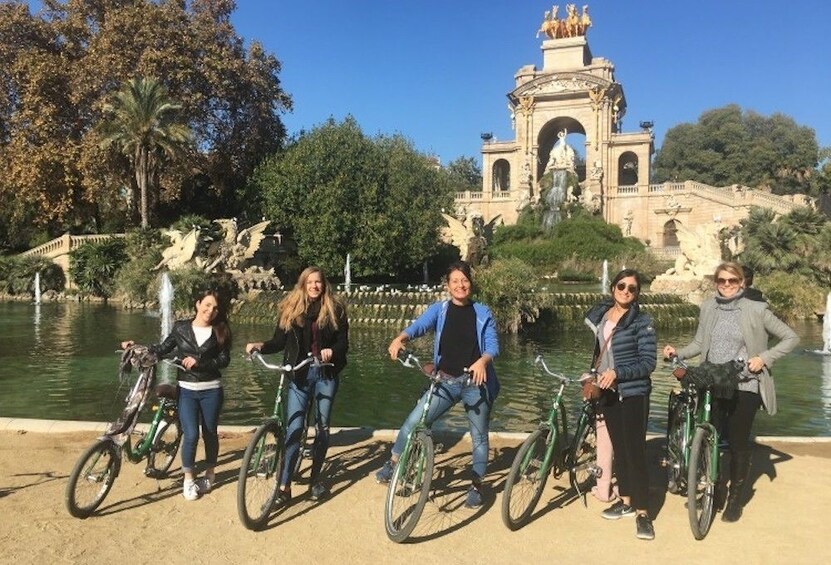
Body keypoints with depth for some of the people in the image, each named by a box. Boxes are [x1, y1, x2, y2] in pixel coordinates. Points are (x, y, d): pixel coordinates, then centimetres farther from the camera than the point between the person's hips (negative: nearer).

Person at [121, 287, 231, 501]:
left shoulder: (219, 331, -2)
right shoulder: (181, 327, 0)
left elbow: (224, 359, -7)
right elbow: (163, 349, 8)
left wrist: (199, 362, -19)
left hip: (211, 390, 0)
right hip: (186, 390, 0)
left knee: (210, 433, 11)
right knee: (191, 435, -7)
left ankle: (210, 473, 33)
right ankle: (188, 479, 13)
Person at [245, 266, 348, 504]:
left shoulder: (335, 309, 2)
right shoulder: (290, 309, 4)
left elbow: (344, 342, -2)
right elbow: (279, 341, 1)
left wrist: (332, 351, -22)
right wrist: (260, 345, -17)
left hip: (326, 374, 0)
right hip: (299, 374, 0)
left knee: (322, 428, 9)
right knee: (293, 429, -6)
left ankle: (315, 477, 26)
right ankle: (284, 486, -1)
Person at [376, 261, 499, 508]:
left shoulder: (482, 313, 1)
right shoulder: (439, 309, 1)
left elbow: (492, 346, -7)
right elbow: (418, 325, -15)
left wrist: (482, 361, -29)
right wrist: (399, 339, -37)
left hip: (476, 382, 0)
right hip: (445, 381, 0)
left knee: (479, 436, 10)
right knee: (413, 421, -10)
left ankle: (476, 486, 27)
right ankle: (393, 464, 11)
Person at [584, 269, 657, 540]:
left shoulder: (642, 321, -11)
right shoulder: (599, 315, 5)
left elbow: (649, 362, -15)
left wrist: (617, 373, -24)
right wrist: (595, 376, 14)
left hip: (633, 393, -6)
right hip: (608, 392, 6)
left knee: (635, 449, -5)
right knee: (618, 447, 14)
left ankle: (642, 511, 4)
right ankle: (626, 500, 28)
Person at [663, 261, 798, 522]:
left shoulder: (755, 309, -6)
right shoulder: (708, 307, 5)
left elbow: (791, 338, -1)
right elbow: (699, 344, 9)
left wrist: (764, 357, -12)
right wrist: (677, 352, -8)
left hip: (744, 387, -3)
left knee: (738, 442, 5)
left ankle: (735, 498, 22)